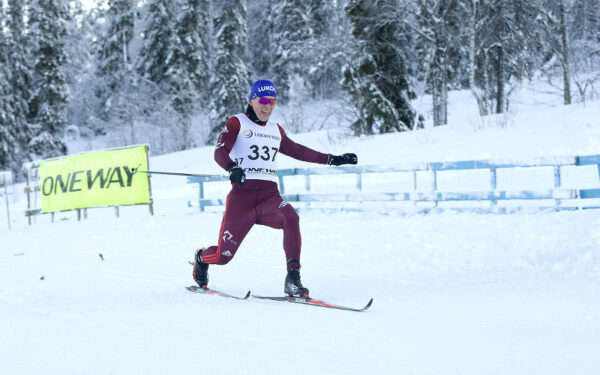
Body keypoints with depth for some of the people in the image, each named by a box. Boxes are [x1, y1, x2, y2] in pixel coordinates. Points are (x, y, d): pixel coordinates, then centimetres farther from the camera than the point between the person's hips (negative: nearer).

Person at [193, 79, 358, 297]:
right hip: (242, 196, -3)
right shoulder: (237, 123, 5)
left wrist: (333, 160, 32)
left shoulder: (276, 130, 21)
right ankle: (202, 257, 35)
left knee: (291, 218, -31)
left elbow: (298, 151, 34)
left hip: (270, 197, 3)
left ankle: (293, 279, -32)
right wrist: (232, 168, -31)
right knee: (223, 256, -2)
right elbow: (220, 151, -9)